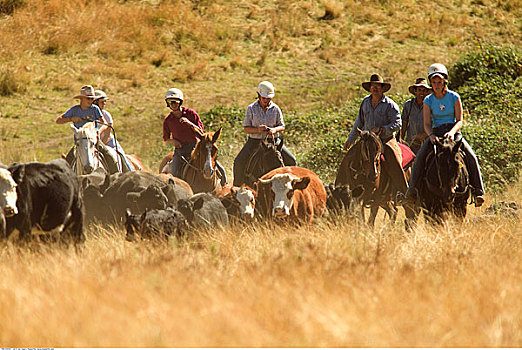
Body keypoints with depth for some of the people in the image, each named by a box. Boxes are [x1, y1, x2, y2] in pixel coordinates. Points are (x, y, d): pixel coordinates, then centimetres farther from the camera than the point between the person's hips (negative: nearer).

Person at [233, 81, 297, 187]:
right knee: (239, 162, -17)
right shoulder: (251, 108, -4)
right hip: (254, 141, -1)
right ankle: (238, 186, 2)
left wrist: (274, 130, -18)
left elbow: (282, 126, 5)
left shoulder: (275, 109, -1)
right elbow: (246, 128, -3)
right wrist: (257, 130, -23)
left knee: (291, 161, -9)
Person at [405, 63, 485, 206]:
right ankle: (412, 189, -19)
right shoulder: (428, 101, 3)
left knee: (471, 157, -22)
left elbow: (459, 121, -4)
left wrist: (451, 132, -24)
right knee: (420, 157, -24)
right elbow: (427, 124, -1)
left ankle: (478, 191, -16)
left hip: (453, 132, -1)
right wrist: (431, 135, -23)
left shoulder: (454, 97, -1)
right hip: (436, 133, 1)